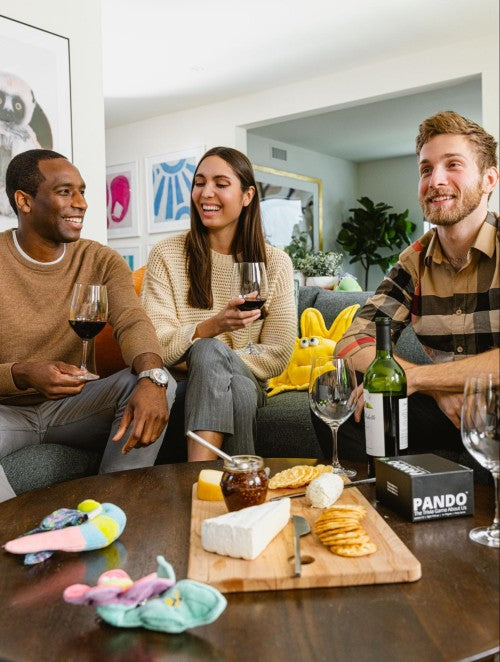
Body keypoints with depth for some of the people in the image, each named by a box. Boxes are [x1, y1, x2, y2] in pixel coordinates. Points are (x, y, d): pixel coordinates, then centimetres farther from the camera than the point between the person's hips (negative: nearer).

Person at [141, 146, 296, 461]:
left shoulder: (275, 262, 1)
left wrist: (201, 362, -13)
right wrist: (210, 328, -29)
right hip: (180, 386, 0)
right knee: (209, 349, -34)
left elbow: (277, 354, -3)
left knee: (209, 355, -34)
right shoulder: (166, 255, -1)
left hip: (247, 381, 1)